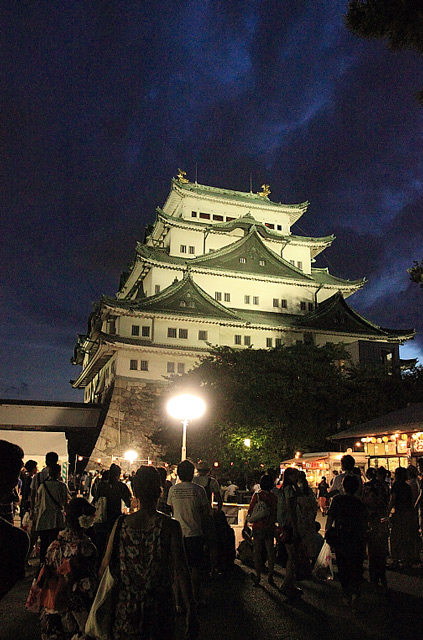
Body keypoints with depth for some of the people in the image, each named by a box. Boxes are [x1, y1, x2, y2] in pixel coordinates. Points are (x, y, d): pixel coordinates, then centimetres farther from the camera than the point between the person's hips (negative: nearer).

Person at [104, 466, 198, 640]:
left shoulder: (121, 524, -6)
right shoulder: (169, 526, -14)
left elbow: (105, 564, -1)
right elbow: (181, 571, -15)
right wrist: (191, 613, -10)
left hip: (125, 605, 2)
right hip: (159, 605, -2)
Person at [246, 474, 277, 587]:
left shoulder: (257, 495, -11)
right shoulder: (274, 497, -4)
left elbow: (250, 512, -7)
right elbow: (276, 513, 4)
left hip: (258, 527, -2)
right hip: (270, 528, 2)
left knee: (257, 552, 8)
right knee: (270, 552, 12)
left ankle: (258, 576, 11)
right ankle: (270, 576, 16)